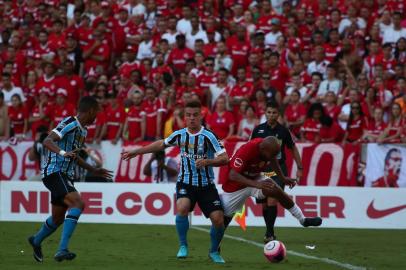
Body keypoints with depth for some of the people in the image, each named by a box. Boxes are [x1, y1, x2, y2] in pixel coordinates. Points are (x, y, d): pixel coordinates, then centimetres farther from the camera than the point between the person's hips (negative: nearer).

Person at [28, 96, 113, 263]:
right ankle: (62, 249, -32)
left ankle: (36, 241, 45)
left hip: (65, 176, 10)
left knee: (59, 218, 17)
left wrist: (94, 171, 32)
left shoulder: (83, 131, 16)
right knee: (78, 203, -27)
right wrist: (62, 153, -43)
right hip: (54, 172, -10)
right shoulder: (69, 124, -14)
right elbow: (47, 141, -26)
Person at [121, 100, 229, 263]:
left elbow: (224, 159, -12)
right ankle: (183, 246, -8)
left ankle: (214, 252, 16)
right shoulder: (179, 135, 1)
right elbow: (161, 144, 19)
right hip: (185, 183, 1)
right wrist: (136, 152, 22)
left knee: (218, 219, -12)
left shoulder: (208, 136, -10)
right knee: (182, 208, -29)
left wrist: (206, 161, -29)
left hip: (206, 185, -1)